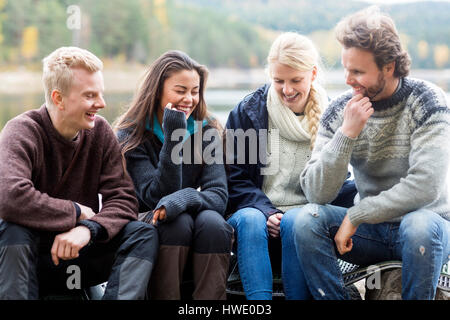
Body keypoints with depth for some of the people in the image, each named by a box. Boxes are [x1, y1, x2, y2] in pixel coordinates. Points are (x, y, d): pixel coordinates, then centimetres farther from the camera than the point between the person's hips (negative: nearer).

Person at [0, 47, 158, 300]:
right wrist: (77, 213, -21)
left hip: (80, 257, 4)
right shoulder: (23, 131, -14)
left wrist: (88, 229, -28)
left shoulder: (100, 132, 1)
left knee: (144, 233, -18)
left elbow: (123, 199, -7)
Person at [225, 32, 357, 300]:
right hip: (256, 210, 0)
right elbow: (234, 179, 4)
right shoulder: (247, 112, 7)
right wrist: (266, 212, -13)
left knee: (294, 221, -34)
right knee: (250, 219, -34)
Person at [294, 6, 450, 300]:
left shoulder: (426, 102, -12)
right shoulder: (340, 111, -3)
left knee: (420, 225, -36)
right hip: (372, 230, 3)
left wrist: (355, 216, -20)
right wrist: (347, 133, -23)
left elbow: (426, 186, -23)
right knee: (308, 220, -21)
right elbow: (317, 194, -11)